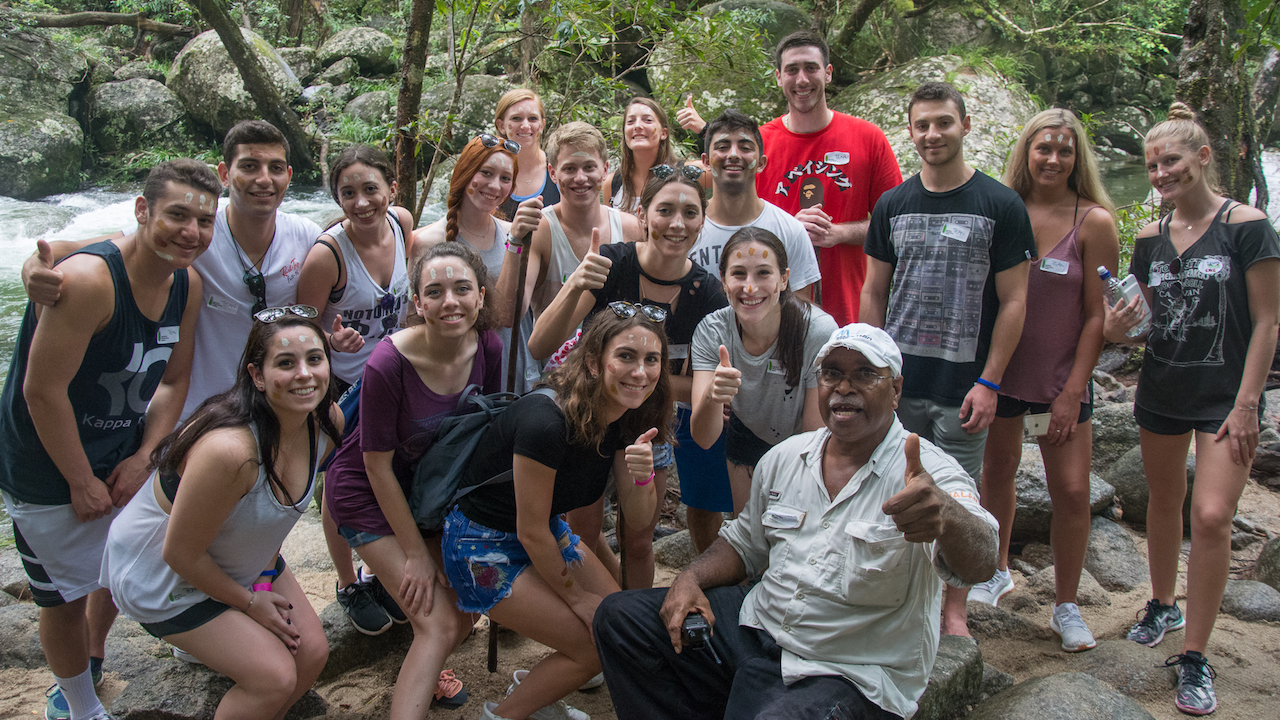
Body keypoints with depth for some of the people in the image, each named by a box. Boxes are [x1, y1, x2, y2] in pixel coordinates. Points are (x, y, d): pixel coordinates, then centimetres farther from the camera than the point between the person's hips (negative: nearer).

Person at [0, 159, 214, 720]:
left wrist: (142, 457, -6)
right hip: (48, 471, -7)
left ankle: (89, 659, 54)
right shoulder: (87, 279, -30)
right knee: (67, 595, 10)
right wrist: (82, 481, -18)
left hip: (123, 458, 7)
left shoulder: (188, 284, -6)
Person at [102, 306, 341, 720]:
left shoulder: (326, 421, -15)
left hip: (243, 561, 7)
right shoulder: (230, 450, -40)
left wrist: (265, 574, -3)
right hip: (162, 576, -7)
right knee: (275, 677, -12)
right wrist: (248, 600, -12)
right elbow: (180, 554, -26)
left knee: (311, 653, 5)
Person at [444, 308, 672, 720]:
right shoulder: (547, 421, -32)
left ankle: (533, 687, 28)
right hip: (483, 544, -8)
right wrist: (577, 598, -9)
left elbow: (638, 517, -3)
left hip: (546, 533, 8)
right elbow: (530, 531, -23)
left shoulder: (626, 418, -8)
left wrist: (643, 475, -26)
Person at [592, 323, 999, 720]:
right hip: (758, 627, 6)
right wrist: (692, 578, -1)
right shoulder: (784, 458, 5)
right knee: (621, 615, -1)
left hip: (850, 675, -6)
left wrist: (946, 516, -58)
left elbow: (979, 565, -34)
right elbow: (745, 543, 19)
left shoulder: (929, 474, -15)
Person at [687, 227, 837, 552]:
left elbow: (817, 439, -24)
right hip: (749, 440, 2)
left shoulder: (819, 331, -34)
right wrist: (713, 396, -53)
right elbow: (703, 438, -32)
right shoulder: (712, 331, -24)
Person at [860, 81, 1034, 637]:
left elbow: (1013, 301, -4)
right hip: (896, 381, 3)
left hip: (962, 382, -3)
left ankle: (954, 611, 21)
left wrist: (989, 382, -10)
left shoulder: (1000, 206, -2)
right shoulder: (893, 205, 8)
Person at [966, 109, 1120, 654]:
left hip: (1062, 376, -2)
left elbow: (1097, 316, -6)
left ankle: (1066, 606, 17)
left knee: (1072, 490, -2)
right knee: (996, 472, 15)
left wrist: (1073, 391, -10)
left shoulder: (1093, 222, -8)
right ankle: (997, 572, 38)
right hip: (1000, 369, 2)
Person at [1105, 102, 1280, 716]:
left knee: (1211, 515, -13)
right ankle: (1163, 604, 39)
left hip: (1225, 393, -5)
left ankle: (1194, 657, -2)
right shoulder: (1150, 239, 5)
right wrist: (1118, 327, -9)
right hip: (1162, 387, 5)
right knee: (1164, 501, 16)